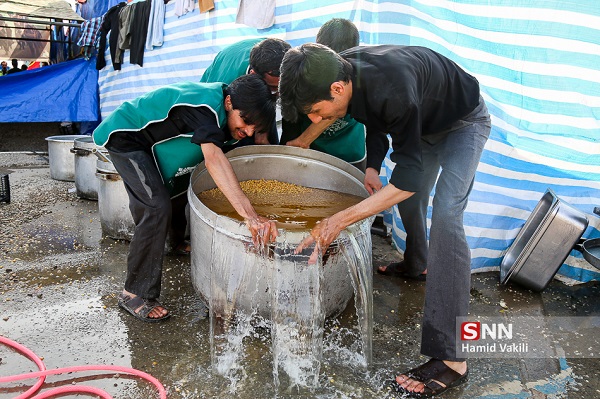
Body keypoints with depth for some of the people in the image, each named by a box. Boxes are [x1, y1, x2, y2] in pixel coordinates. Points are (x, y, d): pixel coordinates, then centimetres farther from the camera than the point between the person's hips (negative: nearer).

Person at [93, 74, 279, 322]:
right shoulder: (206, 105, -36)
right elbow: (214, 158, -51)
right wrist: (250, 216, -60)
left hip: (147, 141, 9)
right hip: (123, 135, -9)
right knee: (157, 206, -21)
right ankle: (135, 295, -10)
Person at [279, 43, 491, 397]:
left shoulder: (393, 92, -44)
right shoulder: (342, 70, -20)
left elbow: (409, 179, -38)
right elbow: (376, 122, -2)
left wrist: (340, 221, -41)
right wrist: (373, 165, -20)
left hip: (464, 122, -8)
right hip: (424, 121, 8)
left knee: (446, 214, -23)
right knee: (407, 196, 21)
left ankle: (450, 358, -21)